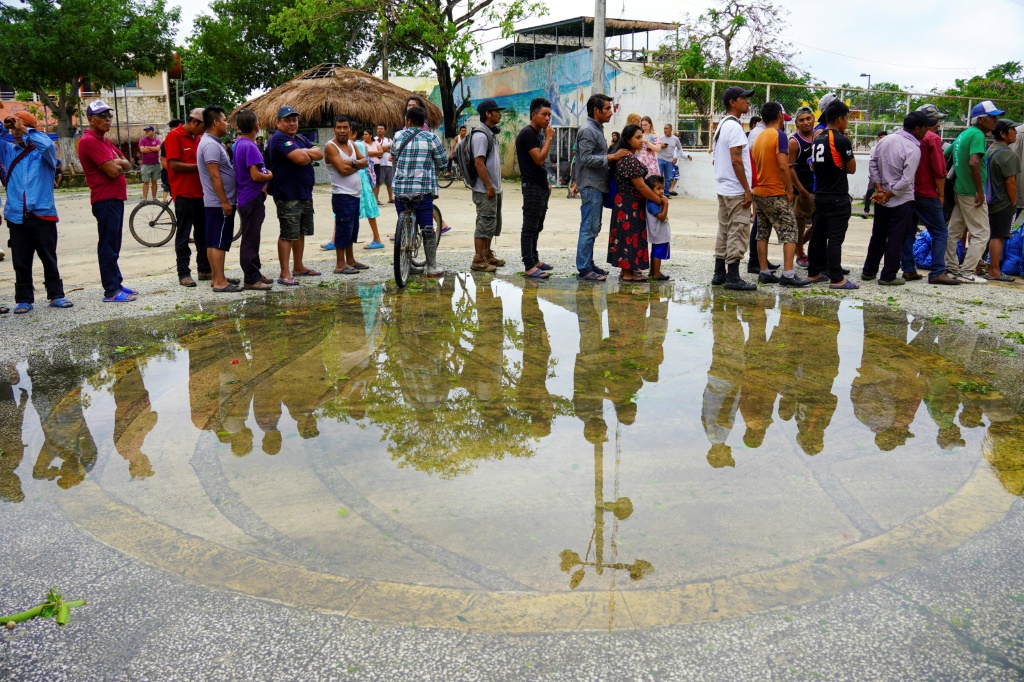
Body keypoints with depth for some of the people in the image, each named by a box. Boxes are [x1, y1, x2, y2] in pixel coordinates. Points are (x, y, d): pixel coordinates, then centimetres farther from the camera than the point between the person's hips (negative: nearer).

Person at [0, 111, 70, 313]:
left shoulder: (45, 152, 1)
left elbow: (47, 144, -21)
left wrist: (24, 129, -17)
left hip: (43, 214, -3)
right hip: (17, 217, 3)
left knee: (49, 259, 6)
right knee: (21, 262, 6)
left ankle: (56, 295, 15)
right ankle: (24, 299, 13)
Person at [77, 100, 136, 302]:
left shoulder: (104, 141, 18)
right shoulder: (89, 141, -13)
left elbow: (126, 165, 14)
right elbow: (113, 171, -20)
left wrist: (117, 162, -6)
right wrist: (119, 164, 1)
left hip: (116, 198, 10)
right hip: (105, 200, -10)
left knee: (113, 245, 14)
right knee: (108, 246, -7)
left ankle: (116, 283, 22)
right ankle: (111, 291, -4)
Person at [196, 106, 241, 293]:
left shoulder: (212, 142, 16)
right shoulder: (211, 145, -17)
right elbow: (214, 176, -22)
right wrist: (225, 201, -21)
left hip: (214, 202, 10)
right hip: (220, 202, -10)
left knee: (213, 242, 12)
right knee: (219, 242, -8)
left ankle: (215, 277, 18)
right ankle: (220, 282, -7)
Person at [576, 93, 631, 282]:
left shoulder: (597, 129, 18)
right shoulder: (587, 130, -14)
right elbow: (586, 158, -22)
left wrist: (615, 155, 10)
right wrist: (612, 157, -20)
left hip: (597, 185, 10)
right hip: (590, 186, -10)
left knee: (593, 228, 14)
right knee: (589, 228, -8)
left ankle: (588, 264, 21)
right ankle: (583, 270, -5)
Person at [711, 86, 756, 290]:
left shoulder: (722, 125, 16)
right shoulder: (734, 126, -15)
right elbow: (736, 160, -20)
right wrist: (747, 190, -18)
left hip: (723, 188, 10)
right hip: (736, 190, -10)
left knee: (724, 231, 13)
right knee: (738, 232, -6)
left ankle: (719, 273, 17)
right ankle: (733, 277, -5)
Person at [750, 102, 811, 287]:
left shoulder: (759, 137, 13)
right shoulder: (779, 135, -11)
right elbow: (783, 165, -20)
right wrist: (790, 190, -13)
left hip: (759, 192, 8)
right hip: (776, 194, -8)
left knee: (762, 234, 10)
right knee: (790, 233, -5)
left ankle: (764, 272, 11)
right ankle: (788, 274, -12)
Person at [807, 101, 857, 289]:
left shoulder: (818, 139, 9)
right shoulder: (842, 140, -14)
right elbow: (851, 168, -7)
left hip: (820, 195, 8)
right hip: (838, 197, -8)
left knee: (818, 234, 13)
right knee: (836, 238, -6)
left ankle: (814, 273, 20)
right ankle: (836, 278, -4)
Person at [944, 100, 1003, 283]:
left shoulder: (963, 135, 14)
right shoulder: (978, 135, -14)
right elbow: (974, 162, -27)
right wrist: (980, 191, -22)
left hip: (959, 191, 9)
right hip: (972, 193, -9)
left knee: (954, 232, 13)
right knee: (981, 234, -3)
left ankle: (951, 268, 19)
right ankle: (966, 272, -4)